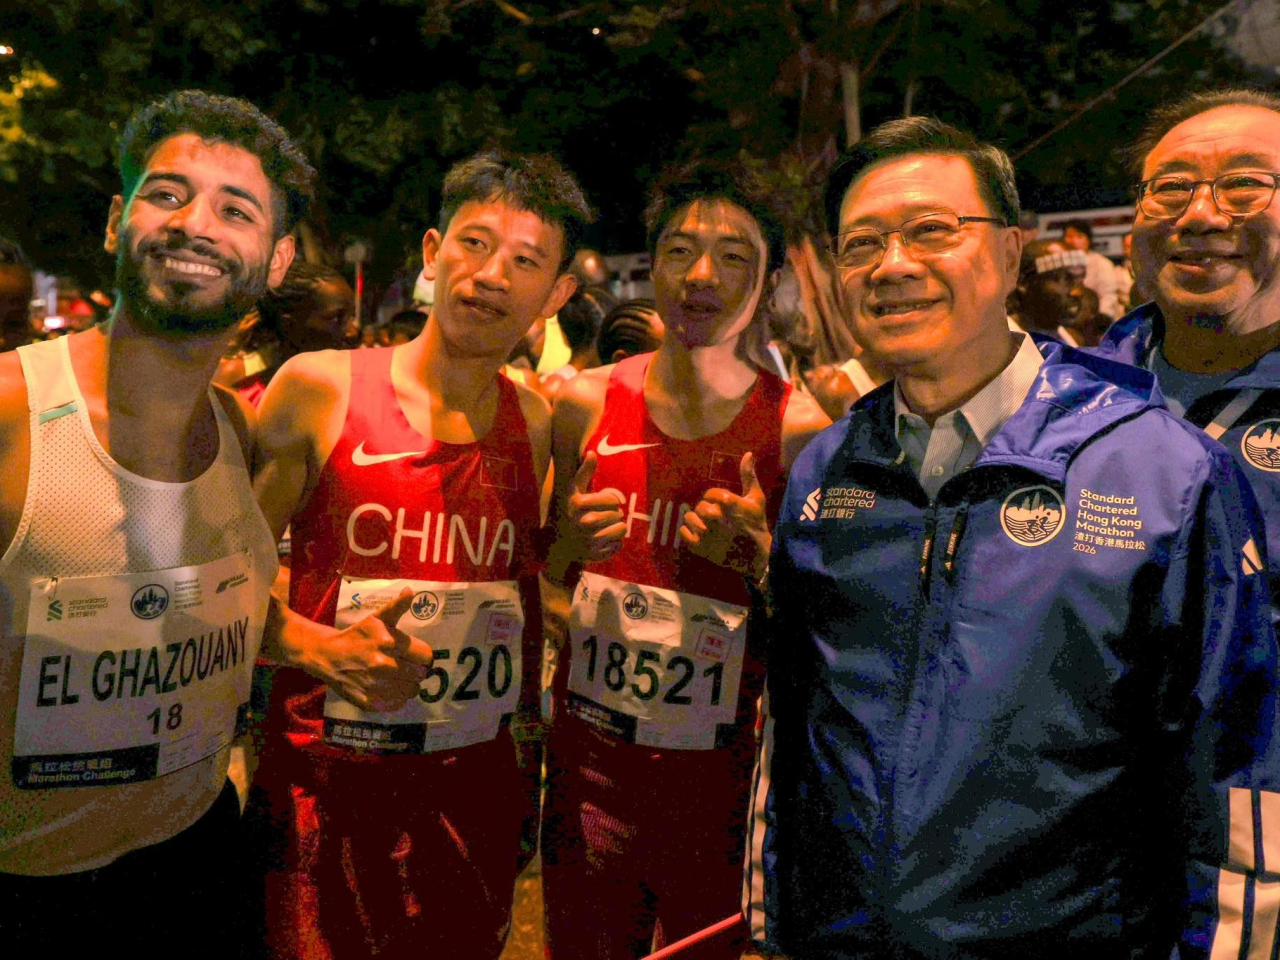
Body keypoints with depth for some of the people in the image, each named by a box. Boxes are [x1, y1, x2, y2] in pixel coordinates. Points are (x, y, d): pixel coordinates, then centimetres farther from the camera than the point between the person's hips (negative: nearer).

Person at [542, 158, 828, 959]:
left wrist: (760, 558, -22)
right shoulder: (586, 404, -4)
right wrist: (571, 545, -11)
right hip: (589, 771, 2)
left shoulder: (800, 428, -11)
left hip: (724, 784, -2)